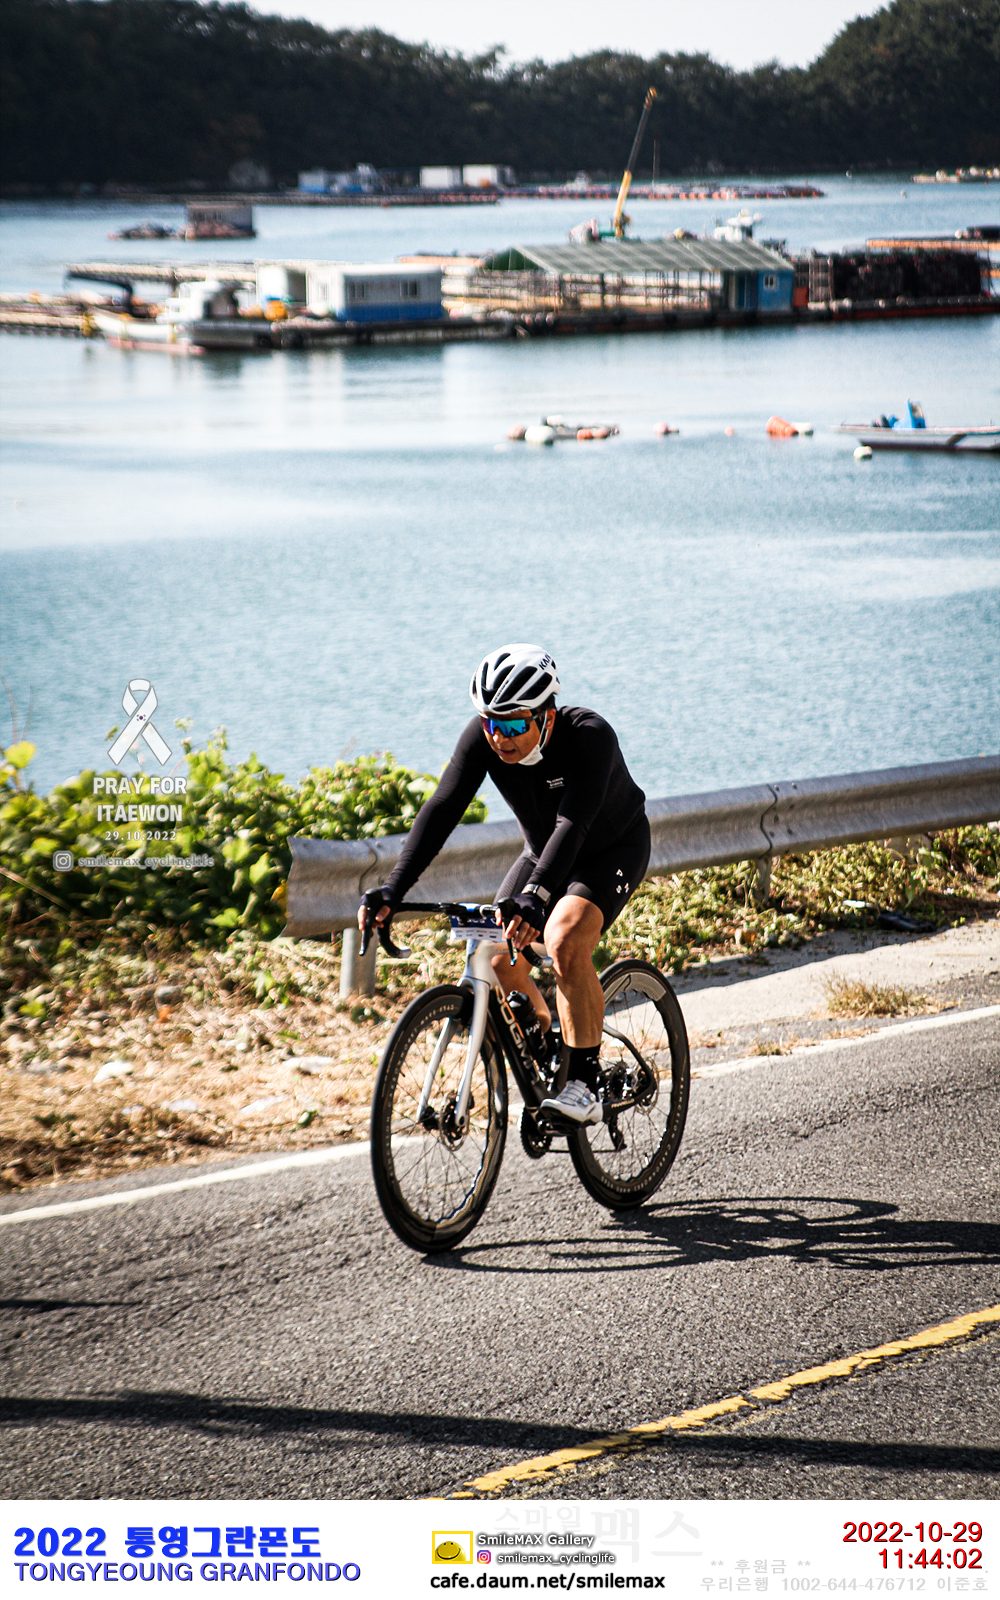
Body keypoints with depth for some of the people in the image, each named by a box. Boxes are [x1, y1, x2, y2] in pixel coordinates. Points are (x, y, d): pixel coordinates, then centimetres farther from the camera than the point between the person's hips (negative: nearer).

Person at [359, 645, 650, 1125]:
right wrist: (391, 890, -39)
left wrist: (535, 897, -62)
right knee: (497, 963, -6)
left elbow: (573, 824, -47)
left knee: (564, 940, -30)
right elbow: (442, 809, -28)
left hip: (613, 849, -6)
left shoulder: (589, 735, -36)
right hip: (543, 852, 6)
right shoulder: (483, 737, -22)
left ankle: (585, 1086, -22)